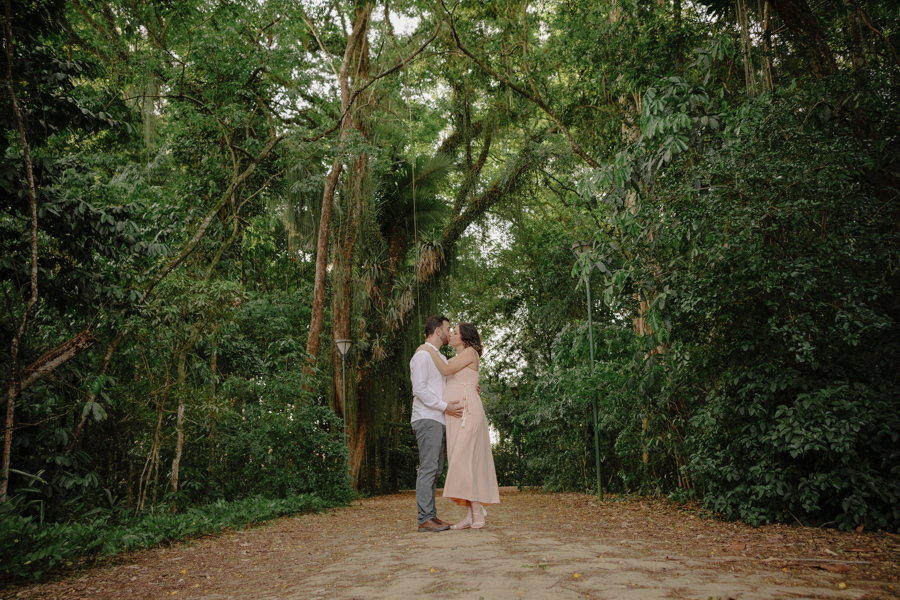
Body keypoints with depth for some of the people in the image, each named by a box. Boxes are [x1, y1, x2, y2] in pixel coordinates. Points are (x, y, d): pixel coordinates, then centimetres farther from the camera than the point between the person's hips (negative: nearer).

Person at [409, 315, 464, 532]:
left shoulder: (441, 357, 23)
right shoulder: (422, 355, -7)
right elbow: (420, 389, -15)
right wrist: (445, 406, -19)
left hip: (439, 420, 9)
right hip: (427, 419, -9)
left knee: (435, 470, 8)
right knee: (428, 469, -10)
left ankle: (431, 515, 12)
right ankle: (425, 519, -9)